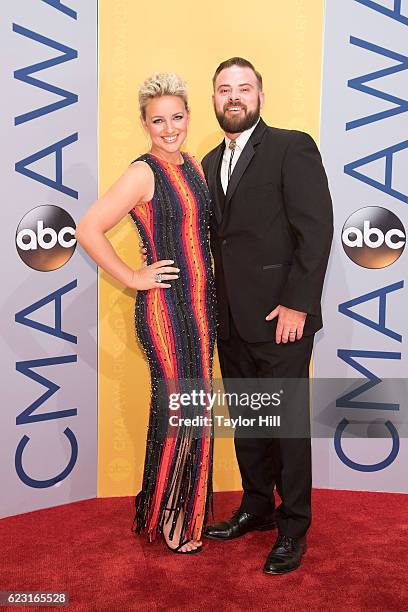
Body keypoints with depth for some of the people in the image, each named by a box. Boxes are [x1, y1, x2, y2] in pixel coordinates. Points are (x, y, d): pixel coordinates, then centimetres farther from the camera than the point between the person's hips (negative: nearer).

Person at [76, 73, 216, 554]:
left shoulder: (191, 167, 11)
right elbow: (87, 230, -20)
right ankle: (166, 520, 22)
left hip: (199, 305, 7)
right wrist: (133, 278, -14)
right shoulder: (143, 173, -13)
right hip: (165, 306, -7)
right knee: (177, 412, 1)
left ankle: (183, 510, 31)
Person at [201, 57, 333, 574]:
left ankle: (293, 527, 20)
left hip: (280, 314, -6)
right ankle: (256, 507, 34)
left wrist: (297, 304, -16)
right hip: (231, 318, 7)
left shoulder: (292, 147, -6)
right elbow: (216, 237, 14)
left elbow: (316, 229, -12)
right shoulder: (211, 163, 15)